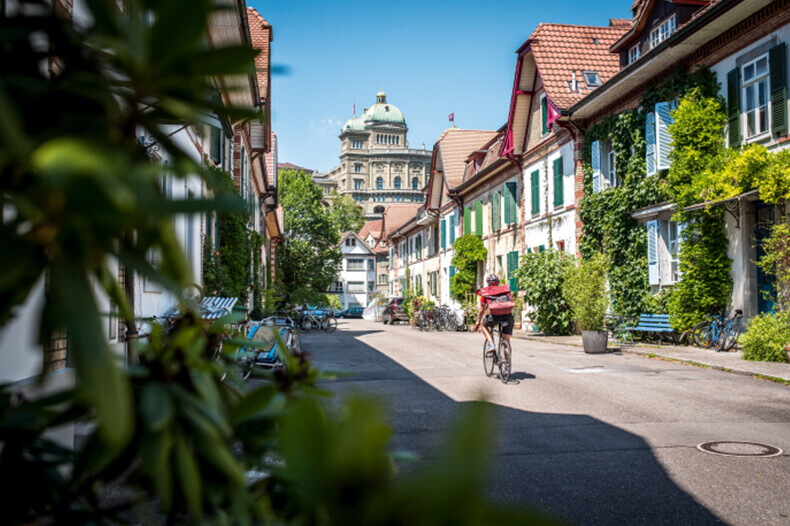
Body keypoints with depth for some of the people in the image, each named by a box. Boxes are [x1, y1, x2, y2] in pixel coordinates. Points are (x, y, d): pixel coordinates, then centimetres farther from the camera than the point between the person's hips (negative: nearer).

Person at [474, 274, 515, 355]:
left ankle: (491, 344, 10)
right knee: (506, 340, 17)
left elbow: (481, 310, 25)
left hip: (495, 316, -2)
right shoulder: (506, 289, 26)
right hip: (508, 315, 2)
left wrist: (478, 323, 37)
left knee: (483, 324, 28)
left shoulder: (485, 292, 21)